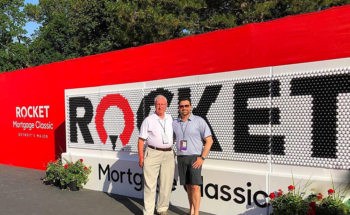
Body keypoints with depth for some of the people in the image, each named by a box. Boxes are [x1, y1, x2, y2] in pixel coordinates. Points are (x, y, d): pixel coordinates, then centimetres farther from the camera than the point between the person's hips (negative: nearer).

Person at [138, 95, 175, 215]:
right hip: (153, 154, -3)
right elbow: (141, 140, -1)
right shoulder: (148, 120, 0)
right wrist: (141, 157, -6)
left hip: (168, 155, 4)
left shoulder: (171, 119, 10)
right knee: (150, 184, 0)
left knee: (166, 184, 8)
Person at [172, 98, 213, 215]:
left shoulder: (199, 121, -8)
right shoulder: (175, 123, 5)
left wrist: (202, 158, -14)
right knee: (188, 186, 10)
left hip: (195, 158, -4)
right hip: (181, 158, 4)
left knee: (195, 186, -10)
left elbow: (209, 140, -8)